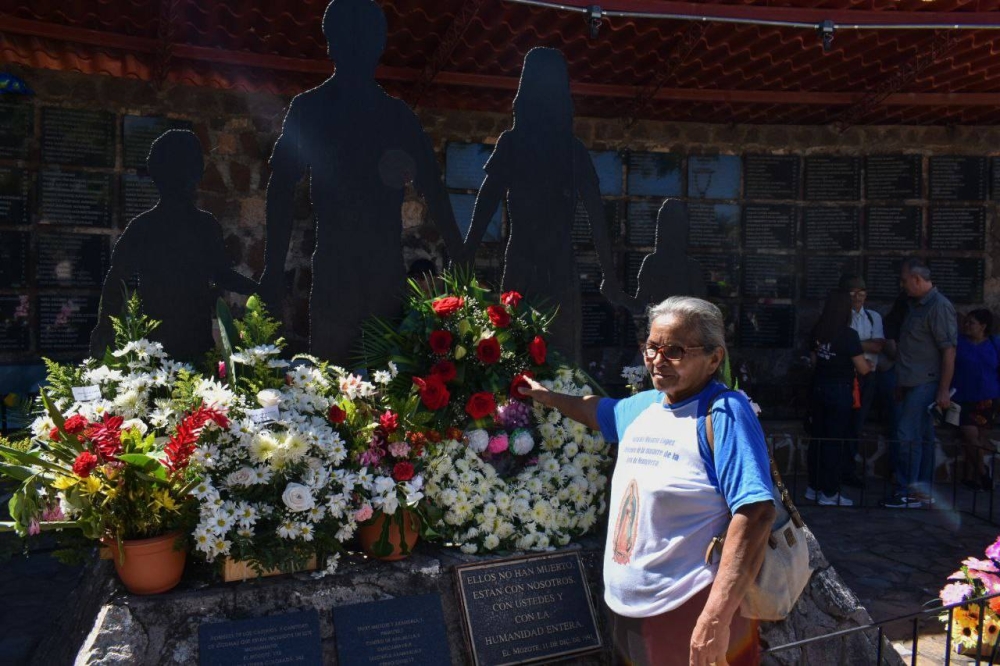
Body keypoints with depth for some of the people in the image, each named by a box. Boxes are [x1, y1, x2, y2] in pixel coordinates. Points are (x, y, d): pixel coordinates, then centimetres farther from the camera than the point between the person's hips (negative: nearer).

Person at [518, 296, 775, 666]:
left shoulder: (724, 412, -16)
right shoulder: (641, 406, 8)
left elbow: (756, 513, -25)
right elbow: (595, 409, 31)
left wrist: (717, 619, -29)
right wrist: (547, 396, 39)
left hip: (693, 616, -8)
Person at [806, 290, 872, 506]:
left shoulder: (816, 331, 1)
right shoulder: (848, 335, -15)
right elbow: (862, 369, -10)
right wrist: (870, 364, 10)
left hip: (818, 388, 6)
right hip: (840, 390, -6)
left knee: (818, 437, 14)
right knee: (835, 441, 2)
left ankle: (814, 487, 23)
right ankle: (829, 494, 8)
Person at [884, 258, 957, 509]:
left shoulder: (940, 306, -12)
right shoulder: (916, 305, 16)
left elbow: (949, 350, -17)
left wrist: (944, 391, -19)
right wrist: (901, 385, 20)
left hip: (925, 384, -9)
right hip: (913, 384, 9)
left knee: (906, 437, -10)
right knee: (923, 438, 12)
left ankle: (908, 492, -3)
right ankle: (922, 493, 18)